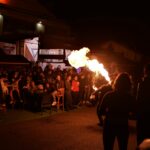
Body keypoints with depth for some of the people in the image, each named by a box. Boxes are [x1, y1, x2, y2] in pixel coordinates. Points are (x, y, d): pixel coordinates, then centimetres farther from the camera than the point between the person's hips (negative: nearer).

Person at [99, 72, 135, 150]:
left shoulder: (109, 95, -17)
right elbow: (131, 110, 7)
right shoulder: (129, 97, -13)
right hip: (123, 126, 2)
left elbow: (101, 112, -11)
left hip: (109, 125, -1)